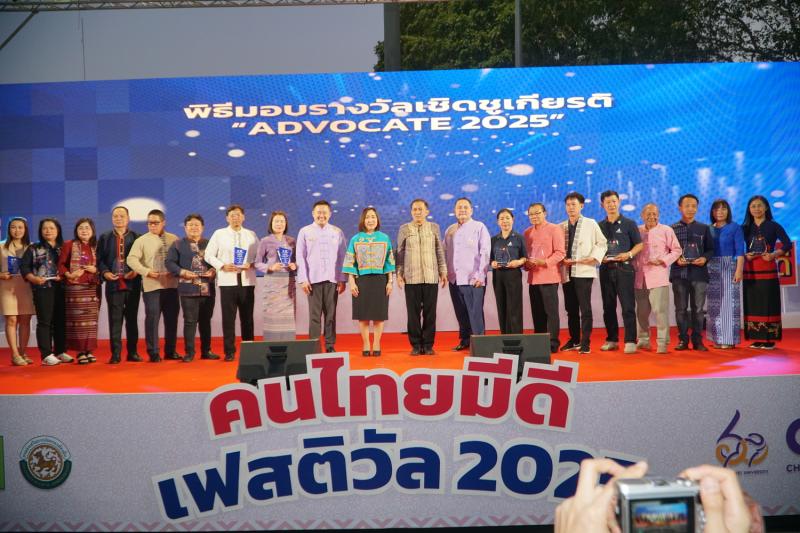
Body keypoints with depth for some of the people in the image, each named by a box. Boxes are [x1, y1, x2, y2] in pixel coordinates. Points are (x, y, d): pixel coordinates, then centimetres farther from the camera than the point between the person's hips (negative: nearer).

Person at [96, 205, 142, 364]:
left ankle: (132, 352, 13)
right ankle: (115, 354, 2)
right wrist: (105, 272, -10)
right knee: (115, 319, -1)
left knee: (132, 318, 6)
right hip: (113, 284, 0)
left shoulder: (136, 237, 7)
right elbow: (100, 259, 7)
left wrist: (136, 271, -13)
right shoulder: (104, 237, 10)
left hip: (132, 284, 0)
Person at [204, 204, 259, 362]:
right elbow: (209, 255, 4)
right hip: (227, 281, -1)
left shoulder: (251, 235, 10)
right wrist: (222, 266, -10)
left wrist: (251, 264, -11)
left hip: (247, 281, 1)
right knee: (228, 318, -1)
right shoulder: (219, 234, 6)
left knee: (247, 317, 5)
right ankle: (229, 351, 5)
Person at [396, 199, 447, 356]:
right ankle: (416, 345, 9)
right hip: (411, 277, 0)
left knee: (430, 312, 2)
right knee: (413, 312, 1)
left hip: (431, 277, 1)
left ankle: (428, 345, 9)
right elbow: (400, 253, 7)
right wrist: (399, 274, 2)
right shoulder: (404, 229, 6)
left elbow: (440, 251, 10)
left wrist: (443, 271, 7)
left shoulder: (434, 227, 8)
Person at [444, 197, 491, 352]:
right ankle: (464, 340, 18)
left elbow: (485, 252, -5)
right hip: (454, 279, 5)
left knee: (475, 312, -7)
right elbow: (445, 253, 17)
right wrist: (445, 273, 6)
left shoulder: (479, 227, 1)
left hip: (473, 279, -5)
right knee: (460, 313, 8)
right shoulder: (450, 230, 16)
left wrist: (480, 275, -12)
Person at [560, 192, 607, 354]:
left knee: (585, 307, -7)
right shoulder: (561, 227, 13)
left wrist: (594, 257, -10)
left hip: (584, 271, -4)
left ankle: (585, 343, -3)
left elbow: (601, 243, 3)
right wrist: (562, 260, -6)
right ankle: (574, 340, 20)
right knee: (570, 308, 9)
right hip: (566, 272, 4)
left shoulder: (591, 224, 5)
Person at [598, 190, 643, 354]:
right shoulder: (599, 226, 12)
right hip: (606, 269, 4)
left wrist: (629, 254, -14)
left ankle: (630, 341, -6)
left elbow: (639, 245, 3)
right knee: (608, 306, 7)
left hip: (624, 268, -3)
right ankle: (612, 340, 15)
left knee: (628, 306, -7)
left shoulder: (629, 223, 4)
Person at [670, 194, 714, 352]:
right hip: (679, 273, -1)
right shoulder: (672, 229, 7)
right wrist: (676, 259, -12)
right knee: (681, 308, 2)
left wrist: (705, 258, -9)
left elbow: (711, 249, 11)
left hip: (699, 273, 1)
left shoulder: (704, 228, 12)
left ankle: (697, 340, 7)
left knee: (698, 309, 0)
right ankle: (683, 340, 8)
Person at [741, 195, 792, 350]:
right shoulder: (745, 228, 9)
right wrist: (745, 256, -11)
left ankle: (769, 339, -2)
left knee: (768, 303, -5)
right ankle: (757, 339, 7)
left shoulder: (773, 226, 1)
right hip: (750, 270, 3)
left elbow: (787, 244, -6)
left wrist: (773, 255, -18)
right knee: (752, 304, 2)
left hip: (767, 269, -3)